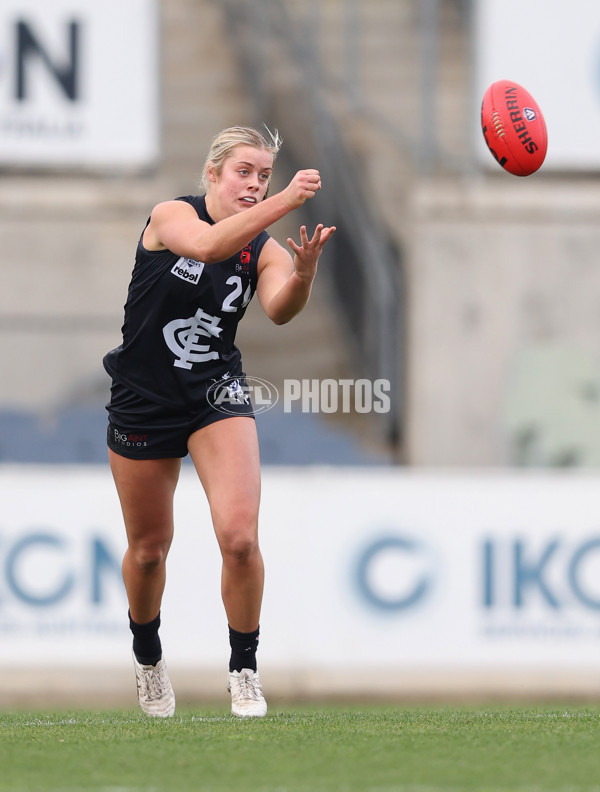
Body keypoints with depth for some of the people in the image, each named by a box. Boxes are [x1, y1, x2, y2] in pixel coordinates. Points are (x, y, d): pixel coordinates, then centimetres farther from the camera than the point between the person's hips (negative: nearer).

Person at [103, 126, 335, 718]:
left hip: (217, 395, 1)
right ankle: (147, 658, 40)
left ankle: (244, 671, -2)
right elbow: (207, 245, -37)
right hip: (143, 399, -1)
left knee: (239, 535, -19)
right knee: (148, 548, 12)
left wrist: (303, 272, -46)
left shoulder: (264, 249, -4)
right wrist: (287, 201, -47)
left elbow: (280, 309, -24)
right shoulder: (171, 215, -14)